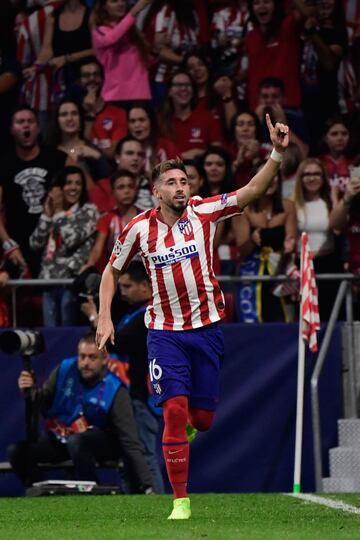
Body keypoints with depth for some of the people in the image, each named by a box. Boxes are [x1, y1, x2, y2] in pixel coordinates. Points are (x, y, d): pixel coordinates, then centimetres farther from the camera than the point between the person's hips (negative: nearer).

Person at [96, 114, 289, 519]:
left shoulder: (204, 212, -3)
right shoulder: (139, 229, -3)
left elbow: (253, 189, -12)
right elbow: (112, 270, 11)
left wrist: (277, 152, -26)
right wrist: (104, 317, 3)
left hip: (206, 328, 1)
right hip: (164, 331, -1)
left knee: (202, 417, 4)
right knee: (175, 412, -13)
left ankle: (186, 425, 44)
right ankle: (181, 501, -7)